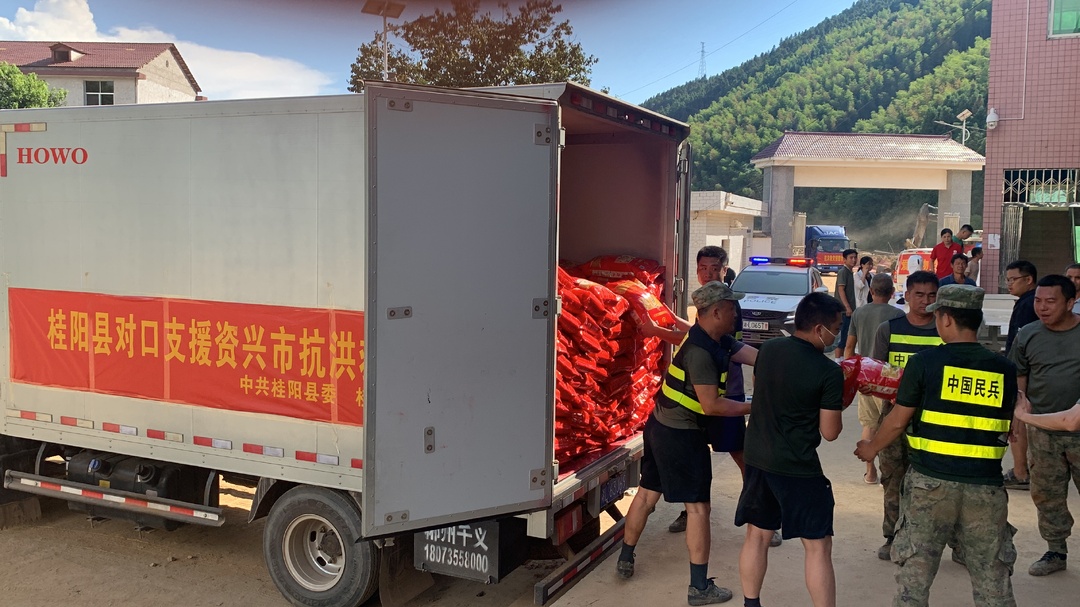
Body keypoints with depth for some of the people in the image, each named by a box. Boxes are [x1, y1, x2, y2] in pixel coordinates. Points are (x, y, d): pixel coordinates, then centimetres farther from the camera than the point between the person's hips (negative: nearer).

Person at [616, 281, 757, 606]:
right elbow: (711, 405, -22)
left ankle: (625, 560, 33)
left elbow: (759, 356, 2)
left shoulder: (718, 342, 5)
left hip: (661, 426, 10)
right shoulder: (700, 352, -24)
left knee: (647, 493, 18)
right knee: (698, 506, 0)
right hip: (682, 435, -10)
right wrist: (753, 408, -13)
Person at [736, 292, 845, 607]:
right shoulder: (829, 372, -16)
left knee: (757, 535, 18)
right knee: (818, 546, 5)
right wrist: (838, 403, 6)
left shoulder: (768, 349, 0)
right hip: (798, 468, -6)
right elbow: (830, 432, -10)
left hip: (757, 458, 6)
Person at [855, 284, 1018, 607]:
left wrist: (872, 448, 16)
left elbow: (897, 421, -2)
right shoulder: (1005, 368, 1)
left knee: (915, 573, 10)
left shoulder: (925, 361, -8)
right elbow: (1007, 427, 11)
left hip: (931, 481, -2)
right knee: (992, 580, 13)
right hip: (986, 486, 2)